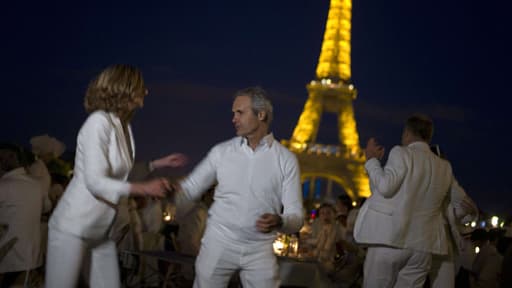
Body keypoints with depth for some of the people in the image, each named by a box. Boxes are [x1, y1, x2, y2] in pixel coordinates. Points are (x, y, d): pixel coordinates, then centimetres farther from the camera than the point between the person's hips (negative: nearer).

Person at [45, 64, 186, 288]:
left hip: (101, 230, 8)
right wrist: (144, 189, -22)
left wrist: (159, 163, 15)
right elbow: (95, 182, -23)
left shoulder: (123, 125, 5)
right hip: (73, 228, -8)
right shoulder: (99, 122, -18)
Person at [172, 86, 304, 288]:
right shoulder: (221, 151, 2)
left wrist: (279, 221, -27)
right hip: (218, 243, 1)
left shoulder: (286, 159, -3)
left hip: (260, 249, -1)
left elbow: (296, 217, -5)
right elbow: (190, 188, 7)